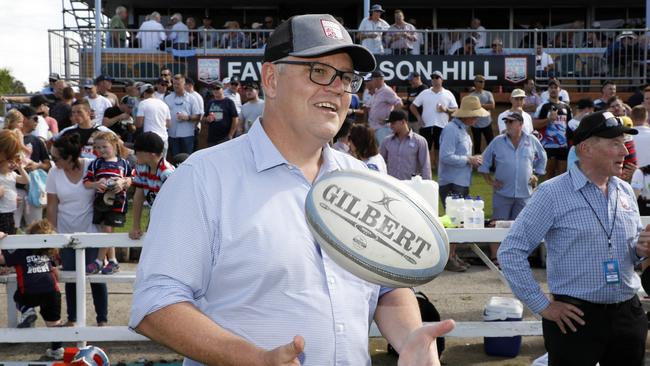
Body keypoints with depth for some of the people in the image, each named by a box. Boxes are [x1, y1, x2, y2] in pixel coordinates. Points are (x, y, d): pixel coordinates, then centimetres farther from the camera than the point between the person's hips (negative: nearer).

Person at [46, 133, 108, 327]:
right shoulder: (54, 173, -3)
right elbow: (52, 206, 2)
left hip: (91, 231, -3)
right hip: (66, 234, 3)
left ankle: (102, 319, 14)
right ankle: (72, 319, 24)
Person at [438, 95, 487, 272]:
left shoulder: (463, 130, 16)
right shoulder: (451, 130, -15)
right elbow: (446, 157, -24)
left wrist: (473, 160, 6)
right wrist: (469, 160, -15)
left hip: (462, 183, 10)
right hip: (451, 183, -10)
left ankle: (453, 255, 21)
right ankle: (449, 258, -2)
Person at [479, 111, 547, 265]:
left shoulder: (532, 141, 4)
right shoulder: (498, 142, 0)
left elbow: (542, 158, 20)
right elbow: (484, 161, 7)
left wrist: (537, 175, 13)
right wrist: (489, 180, 2)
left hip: (524, 193, 2)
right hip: (502, 193, -1)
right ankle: (495, 258, 1)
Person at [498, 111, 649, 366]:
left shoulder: (625, 192, 8)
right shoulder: (553, 193, -10)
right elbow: (510, 252, -11)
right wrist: (542, 306, -11)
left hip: (628, 314, 6)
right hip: (576, 318, -5)